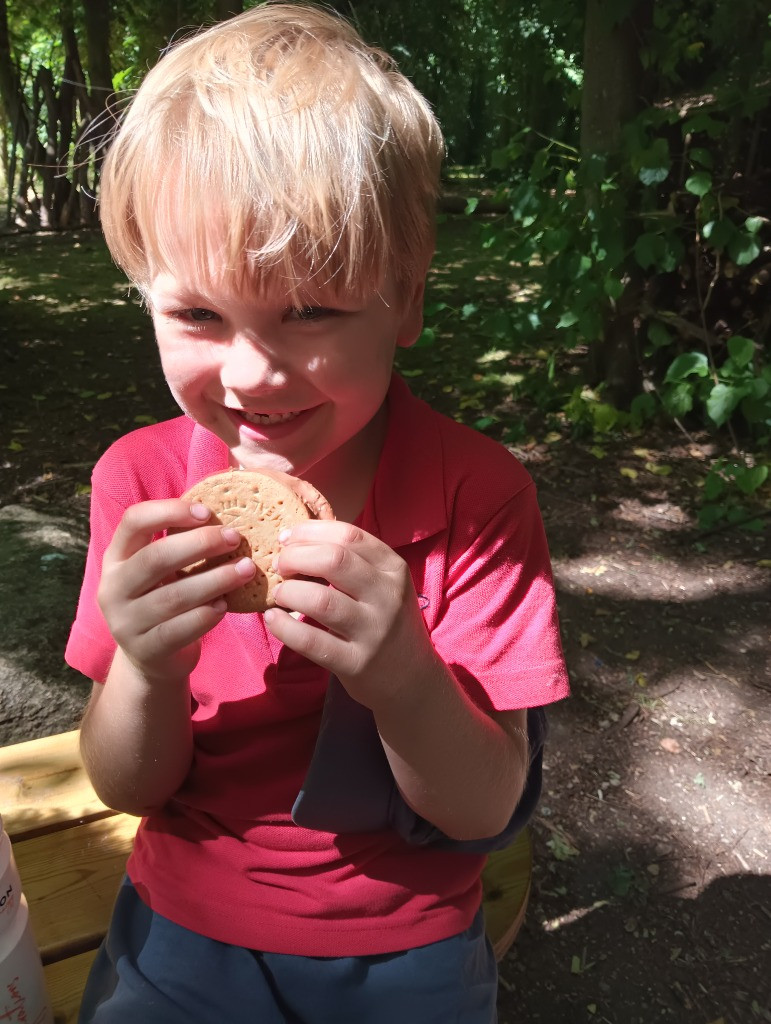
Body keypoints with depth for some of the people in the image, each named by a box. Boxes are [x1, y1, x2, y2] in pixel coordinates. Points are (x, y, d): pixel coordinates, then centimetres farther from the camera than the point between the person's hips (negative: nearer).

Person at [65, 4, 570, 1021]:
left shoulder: (476, 493, -22)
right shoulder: (142, 481, -16)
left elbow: (484, 812, -18)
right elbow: (129, 788, -9)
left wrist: (400, 676, -38)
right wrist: (147, 670, -31)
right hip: (182, 935, 2)